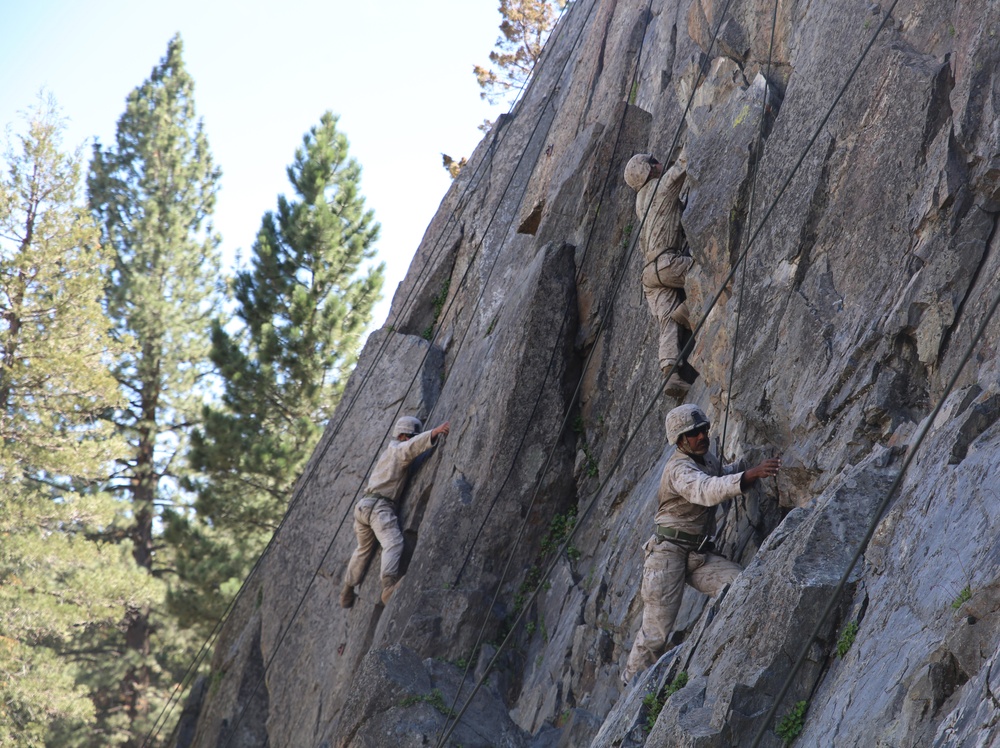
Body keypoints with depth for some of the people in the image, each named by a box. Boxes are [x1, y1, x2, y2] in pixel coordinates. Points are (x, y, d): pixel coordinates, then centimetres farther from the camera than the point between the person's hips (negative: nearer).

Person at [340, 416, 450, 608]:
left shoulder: (387, 453, 28)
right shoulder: (398, 448, 0)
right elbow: (413, 446, -22)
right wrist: (434, 432, -35)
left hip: (363, 506, 10)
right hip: (380, 506, -10)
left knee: (363, 549, 26)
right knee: (393, 543, -26)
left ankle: (347, 591, 36)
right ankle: (389, 586, -48)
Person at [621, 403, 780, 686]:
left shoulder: (707, 458, 9)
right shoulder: (680, 469, -19)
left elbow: (719, 474, 37)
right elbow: (708, 490, -41)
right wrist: (752, 474, -50)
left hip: (697, 554, 7)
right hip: (668, 553, -7)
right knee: (657, 631, -7)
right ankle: (631, 683, 12)